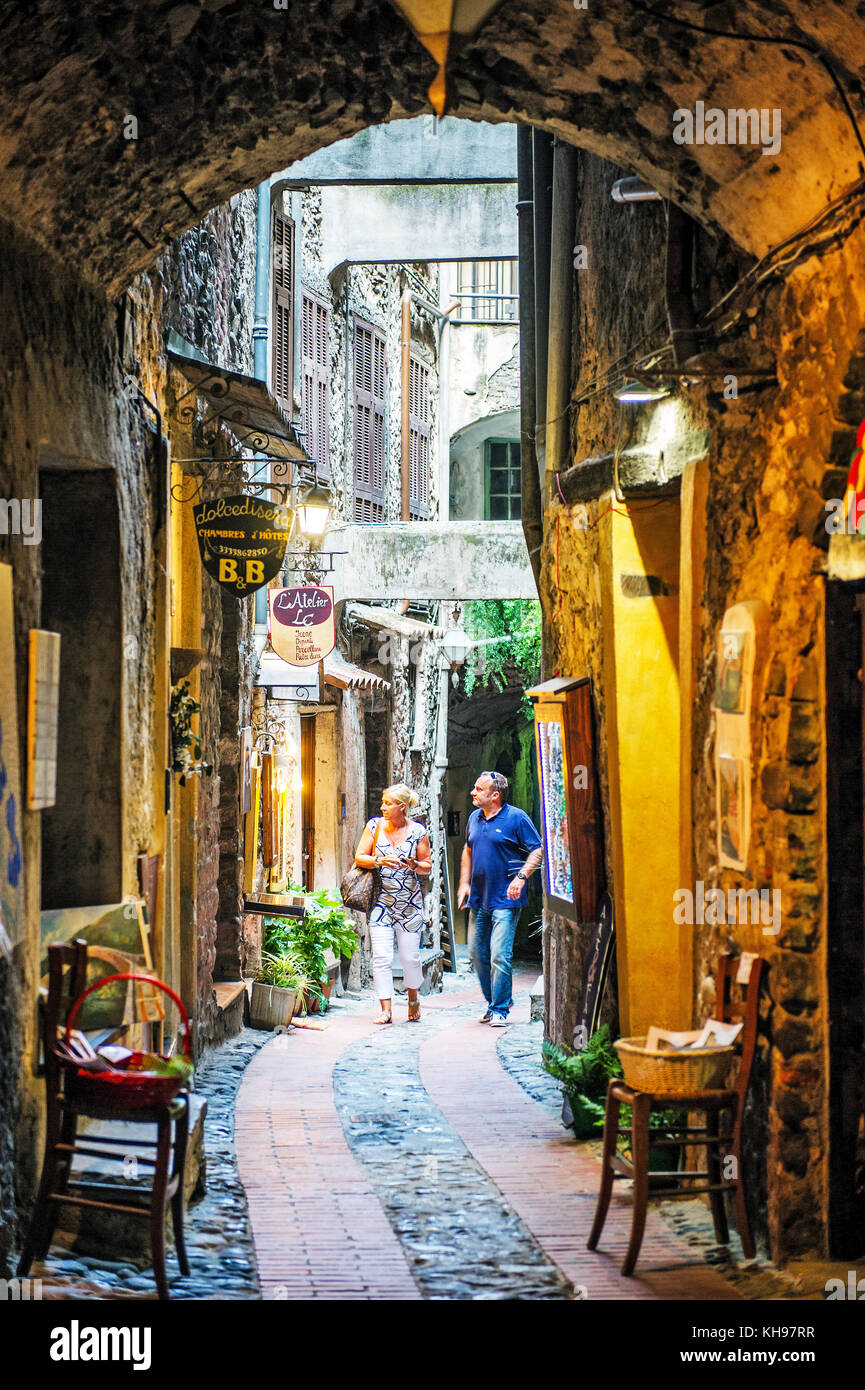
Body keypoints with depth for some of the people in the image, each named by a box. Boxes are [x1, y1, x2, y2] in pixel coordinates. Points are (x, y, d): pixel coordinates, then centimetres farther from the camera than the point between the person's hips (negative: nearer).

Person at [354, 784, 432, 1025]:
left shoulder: (418, 831, 1)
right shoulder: (375, 826, 3)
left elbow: (428, 867, 6)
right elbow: (359, 858, 3)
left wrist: (415, 865, -15)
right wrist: (379, 861, -15)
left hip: (410, 903, -1)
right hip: (381, 901, 1)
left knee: (410, 956, 2)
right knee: (381, 957, -7)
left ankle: (413, 999, 29)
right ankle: (386, 1010, -2)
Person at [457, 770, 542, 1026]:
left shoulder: (515, 818, -7)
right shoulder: (475, 818, 12)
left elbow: (537, 850, -6)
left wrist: (521, 876, -19)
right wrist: (464, 883, 16)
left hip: (505, 899, -7)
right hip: (479, 898, 7)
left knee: (500, 955, -11)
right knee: (477, 953, 10)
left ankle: (500, 1009, -4)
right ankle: (494, 1001, 26)